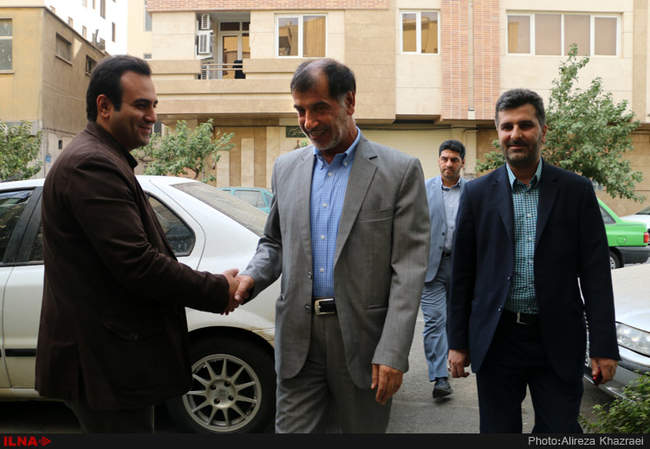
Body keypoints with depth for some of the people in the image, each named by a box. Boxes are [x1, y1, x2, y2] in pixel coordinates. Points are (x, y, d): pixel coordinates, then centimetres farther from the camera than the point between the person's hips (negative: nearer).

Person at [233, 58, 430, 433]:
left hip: (363, 340, -3)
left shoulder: (400, 171, -5)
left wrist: (393, 354, -15)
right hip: (299, 338, 3)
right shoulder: (286, 168, 9)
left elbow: (409, 268, -9)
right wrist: (252, 278, -5)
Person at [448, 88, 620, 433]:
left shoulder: (576, 190, 1)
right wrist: (458, 342, 4)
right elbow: (462, 273, 5)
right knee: (498, 430, 10)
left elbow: (595, 272, -1)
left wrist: (604, 346, -4)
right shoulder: (477, 193, 3)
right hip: (496, 339, 1)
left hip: (558, 341, 0)